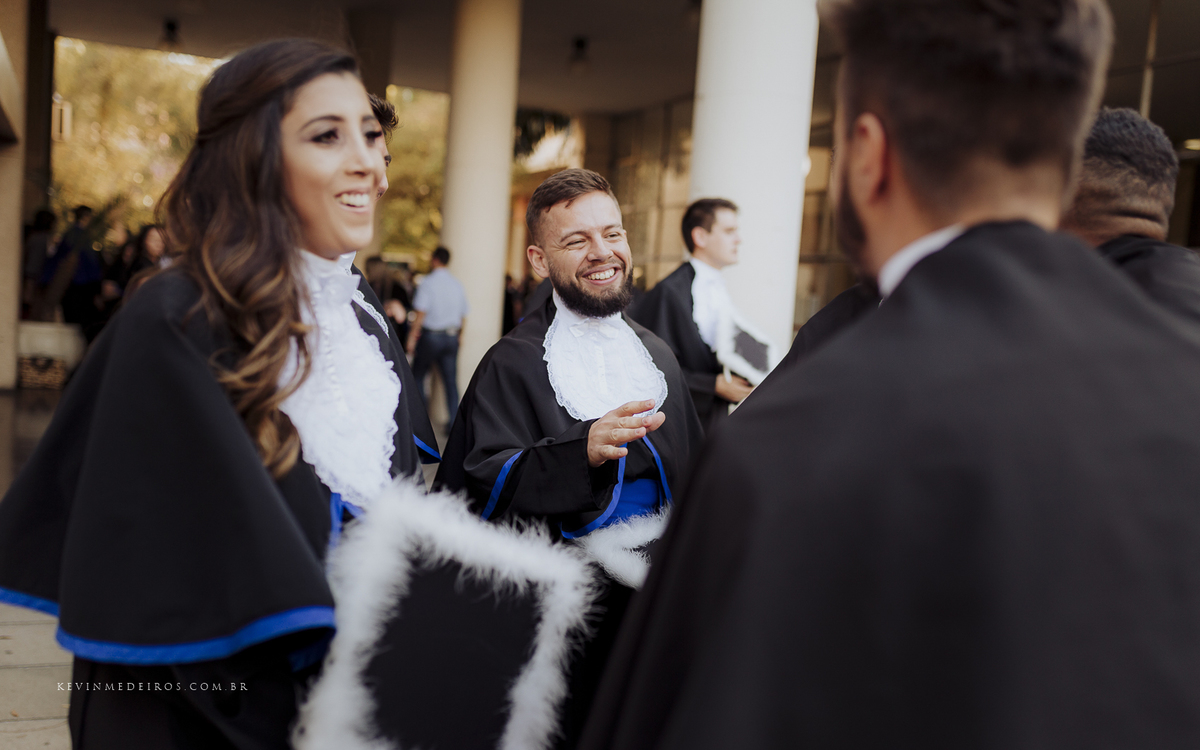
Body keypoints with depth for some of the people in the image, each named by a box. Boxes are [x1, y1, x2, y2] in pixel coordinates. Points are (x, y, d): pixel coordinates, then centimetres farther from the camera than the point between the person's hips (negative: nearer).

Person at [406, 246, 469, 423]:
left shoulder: (428, 282, -9)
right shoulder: (457, 284, 7)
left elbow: (421, 313, -14)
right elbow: (463, 314, 10)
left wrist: (412, 336, -8)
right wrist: (459, 335, 22)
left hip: (430, 335, -5)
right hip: (452, 336, 5)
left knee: (418, 375, 10)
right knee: (451, 379, 6)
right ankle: (454, 421, 4)